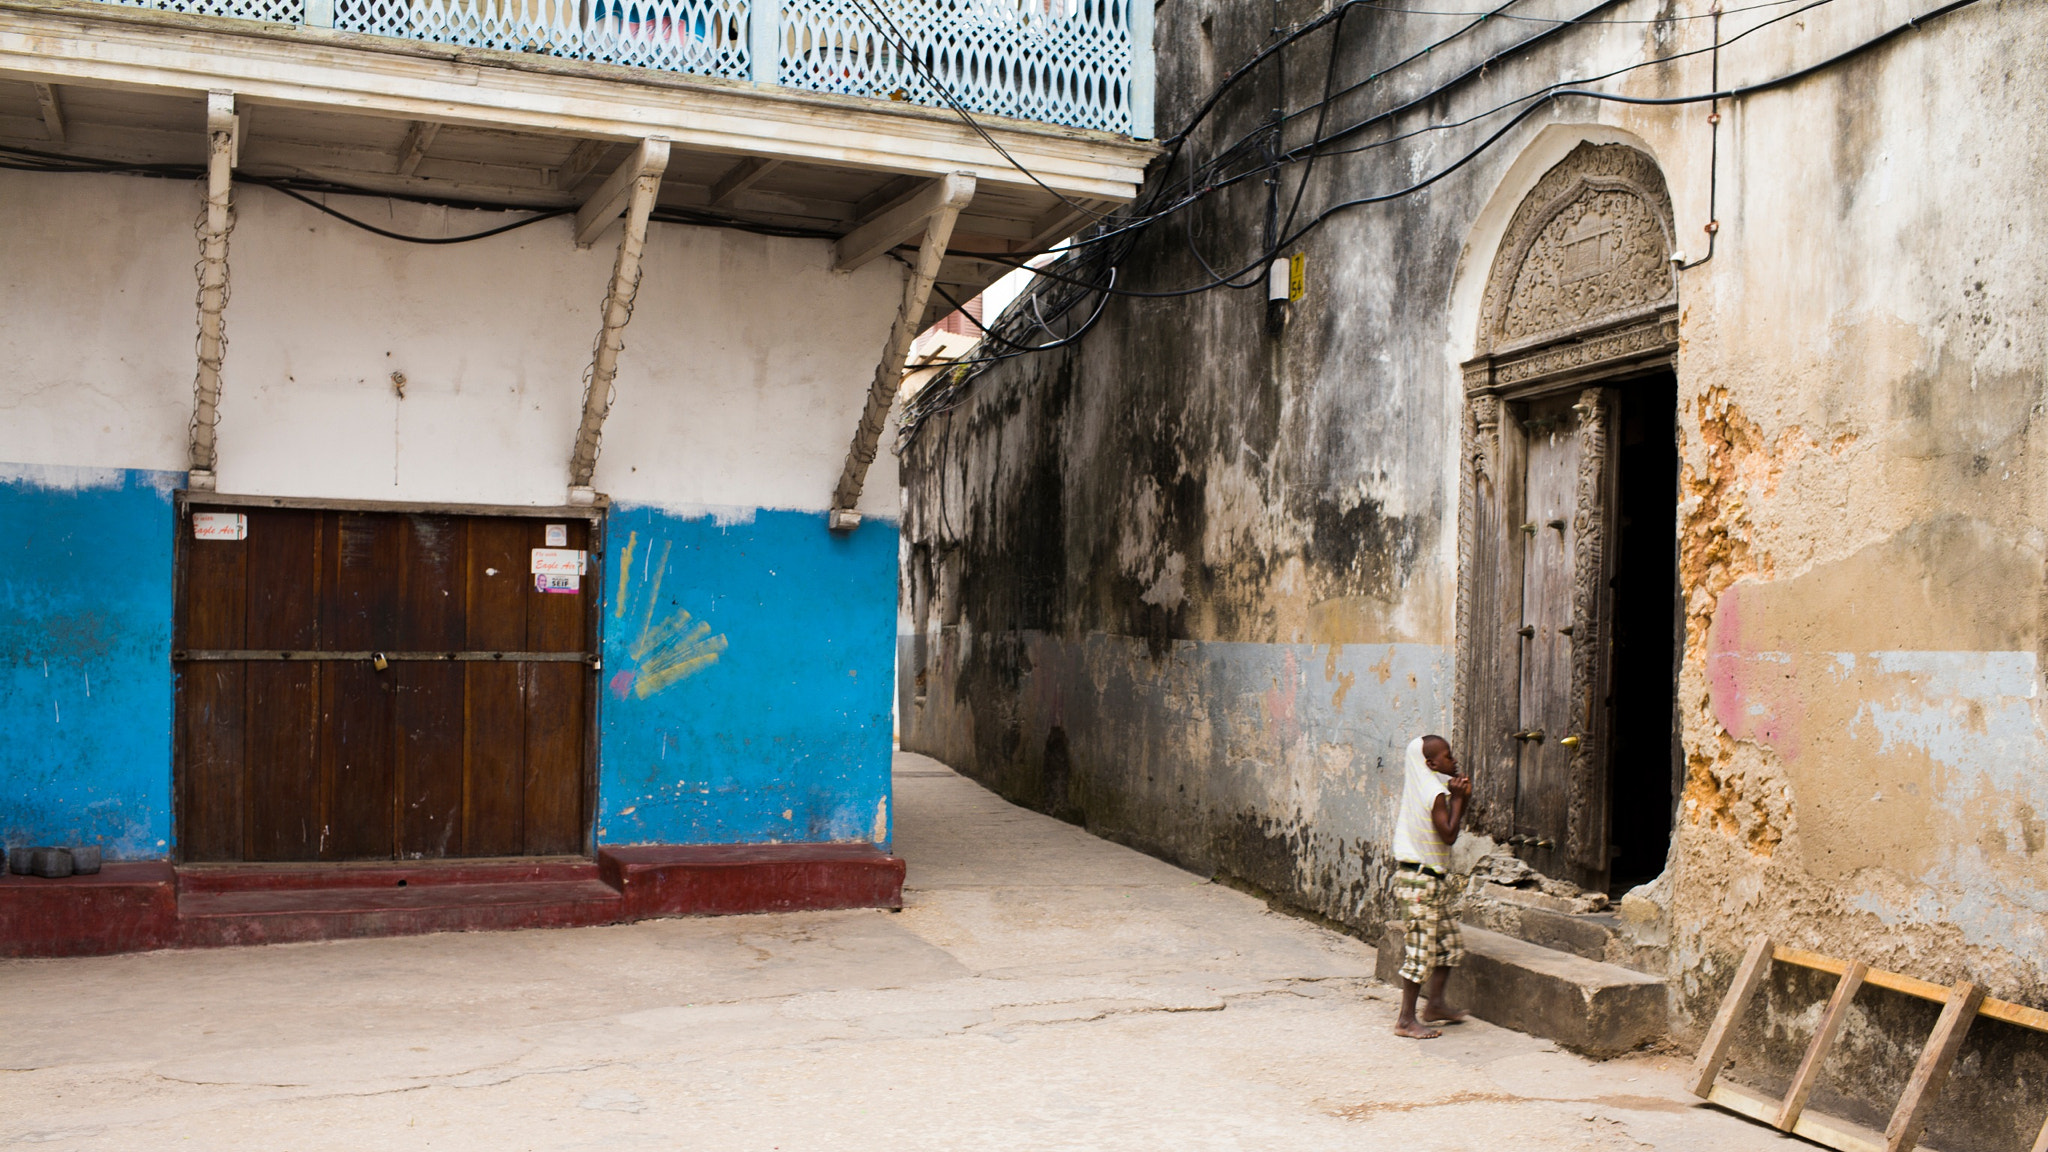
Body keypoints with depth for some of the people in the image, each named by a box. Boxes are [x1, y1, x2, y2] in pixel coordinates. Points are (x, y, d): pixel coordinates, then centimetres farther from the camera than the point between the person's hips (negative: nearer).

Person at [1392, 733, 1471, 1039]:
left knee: (1450, 941, 17)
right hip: (1421, 879, -10)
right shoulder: (1435, 793, -16)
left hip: (1431, 878, 10)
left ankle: (1435, 1003, 26)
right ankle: (1406, 1020, 1)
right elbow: (1448, 835, -20)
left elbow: (1450, 829, 18)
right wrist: (1457, 799, -12)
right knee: (1420, 948, -4)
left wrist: (1462, 798, 4)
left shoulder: (1419, 787, 12)